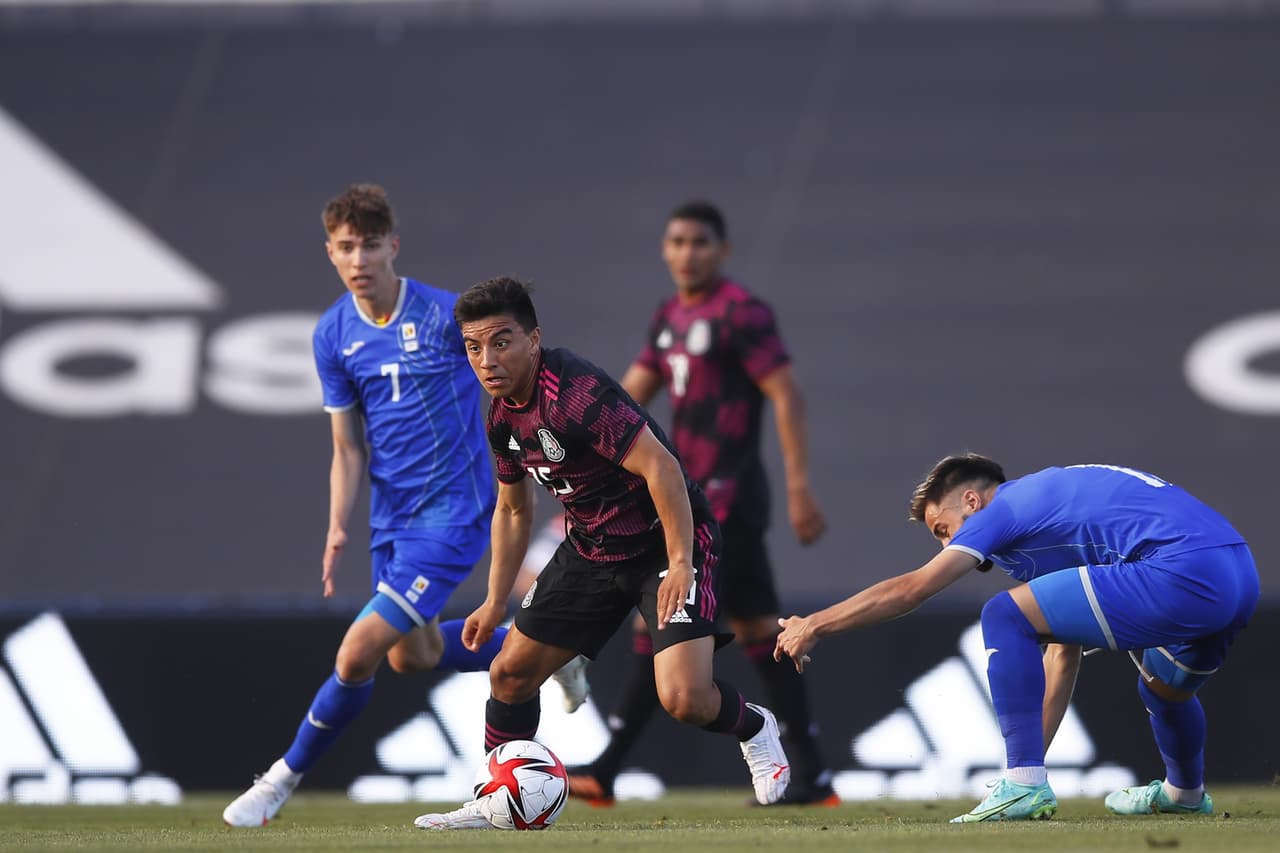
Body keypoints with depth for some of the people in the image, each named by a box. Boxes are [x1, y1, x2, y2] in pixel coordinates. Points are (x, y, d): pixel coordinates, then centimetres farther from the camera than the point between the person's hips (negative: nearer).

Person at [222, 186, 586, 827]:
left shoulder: (446, 315, -16)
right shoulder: (334, 335, -1)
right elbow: (348, 448, 5)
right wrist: (338, 529, -8)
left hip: (452, 510, -7)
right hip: (390, 513, 7)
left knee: (361, 650, -14)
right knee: (413, 654, 20)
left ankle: (286, 776, 2)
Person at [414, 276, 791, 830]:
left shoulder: (574, 392, -28)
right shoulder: (503, 415, 2)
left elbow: (661, 466, -31)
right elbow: (513, 510, 17)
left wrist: (680, 564, -32)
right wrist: (495, 602, 15)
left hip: (665, 542, -8)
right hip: (590, 550, 8)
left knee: (683, 698, -21)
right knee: (510, 672, 6)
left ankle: (752, 728, 13)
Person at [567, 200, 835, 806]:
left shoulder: (740, 313, -10)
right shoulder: (670, 318, 16)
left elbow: (786, 397, -13)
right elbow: (631, 395, 17)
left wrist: (799, 488, -18)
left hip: (725, 497, -9)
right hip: (698, 496, 9)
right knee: (758, 630, 8)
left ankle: (606, 772, -9)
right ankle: (812, 776, 11)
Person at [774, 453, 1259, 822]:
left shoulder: (1005, 508, 7)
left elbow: (910, 589, 1)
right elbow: (1063, 655, 34)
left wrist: (813, 626, 11)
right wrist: (1030, 761, 33)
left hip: (1182, 572, -10)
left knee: (1005, 618, -5)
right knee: (1164, 688, 39)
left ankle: (1025, 784, -8)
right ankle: (1184, 794, 65)